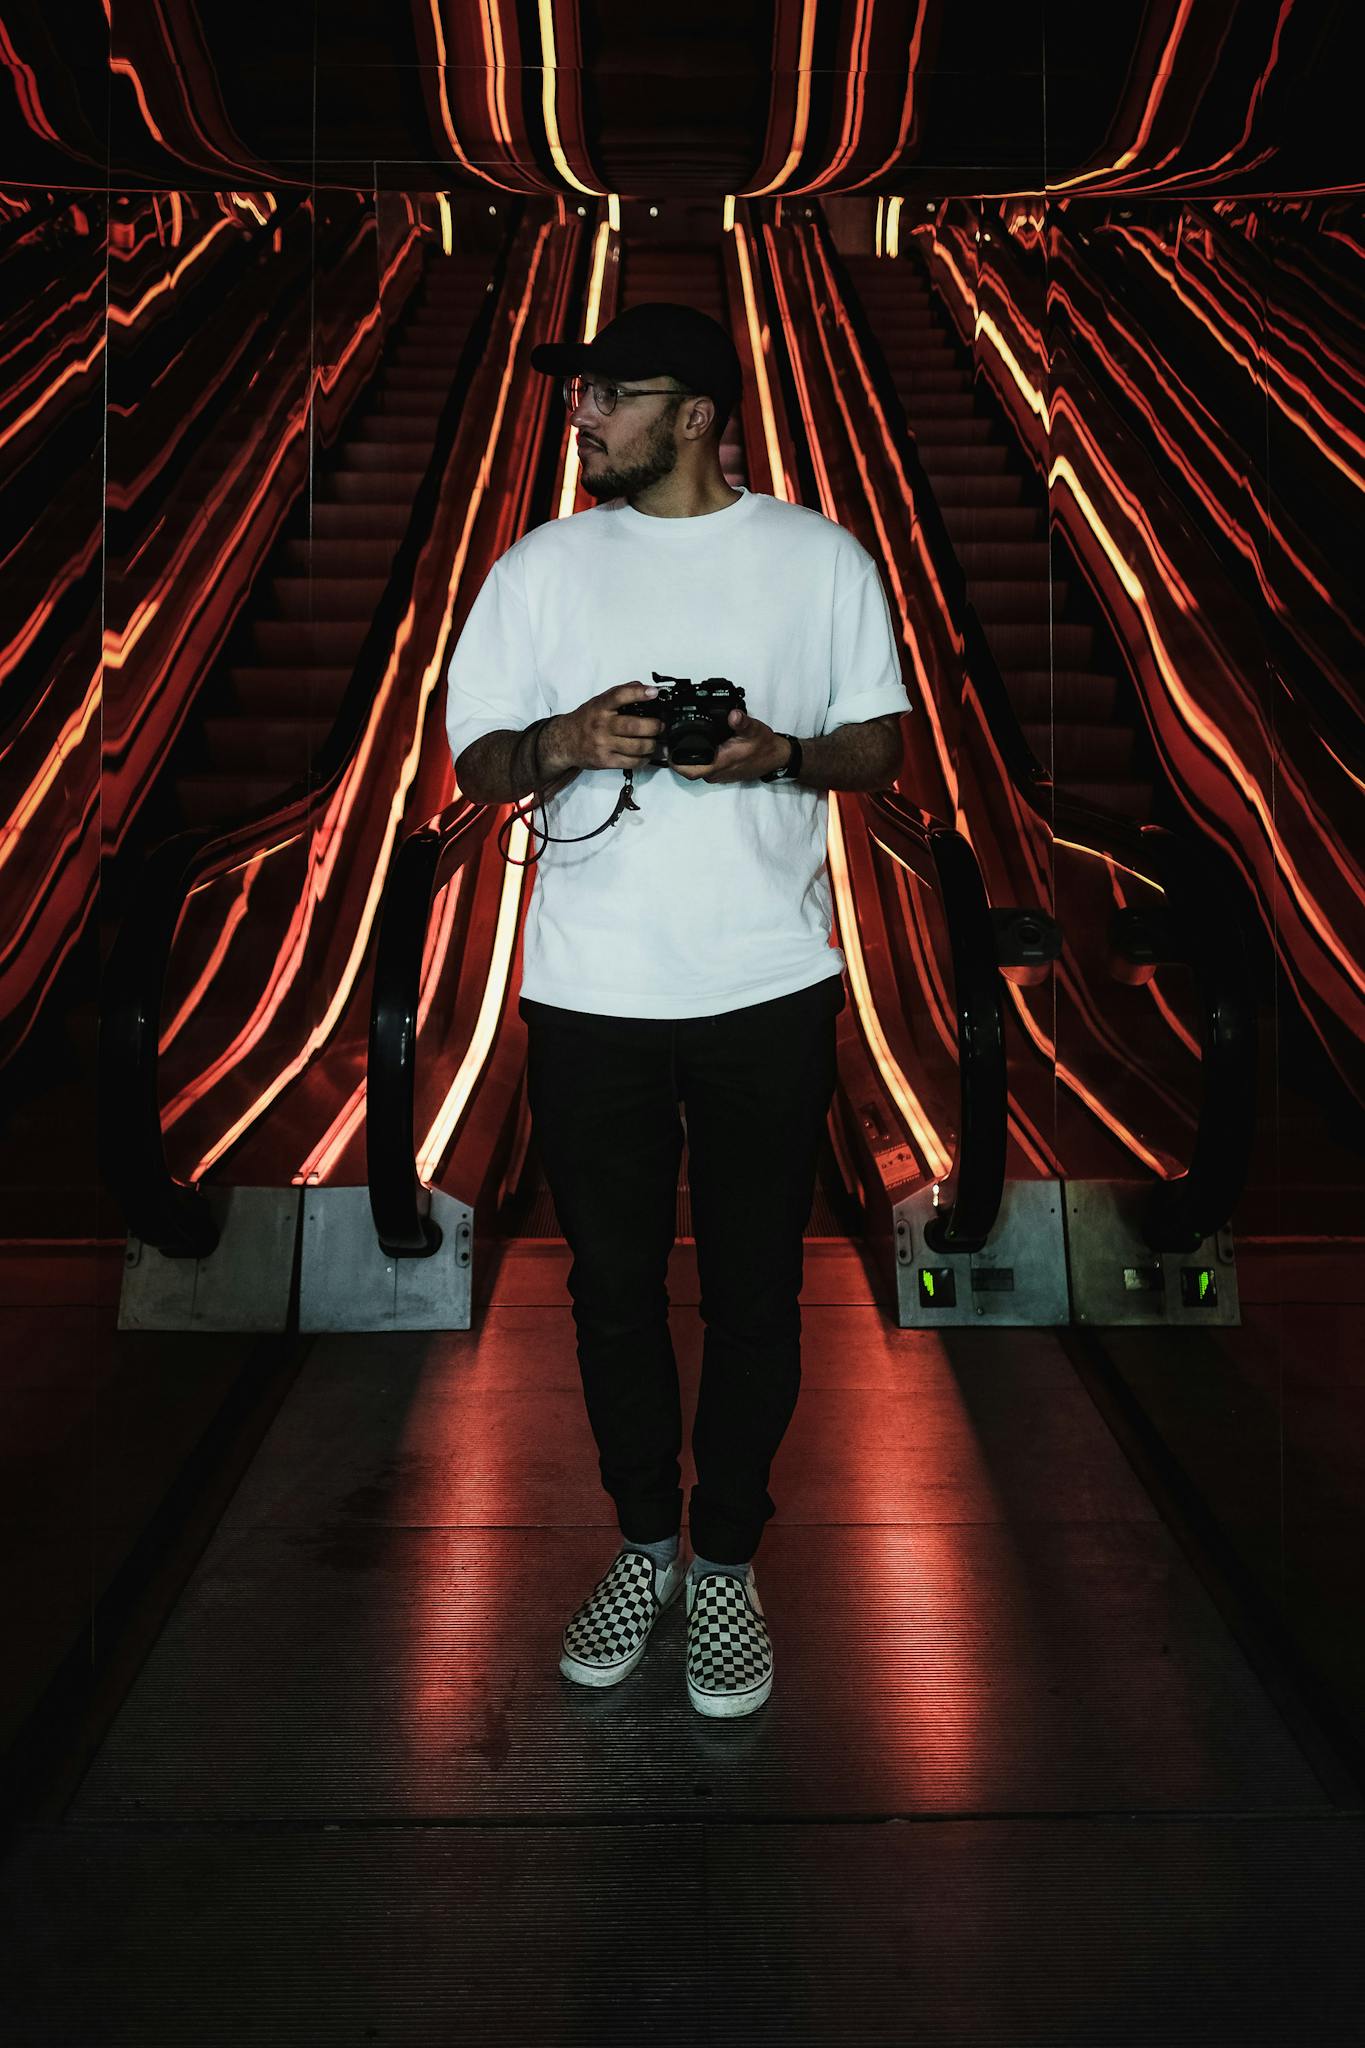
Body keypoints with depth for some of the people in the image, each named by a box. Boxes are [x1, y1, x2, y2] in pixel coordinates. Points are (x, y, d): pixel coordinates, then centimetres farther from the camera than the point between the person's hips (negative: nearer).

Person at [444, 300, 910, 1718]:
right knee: (614, 1281, 11)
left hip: (770, 981, -1)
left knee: (754, 1288, 7)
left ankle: (728, 1558, 27)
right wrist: (567, 740, -15)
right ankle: (645, 1539, 32)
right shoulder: (542, 566, 7)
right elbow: (474, 764, 6)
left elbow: (881, 750, 8)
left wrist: (783, 754, -13)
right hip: (589, 990, 1)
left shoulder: (821, 557, 4)